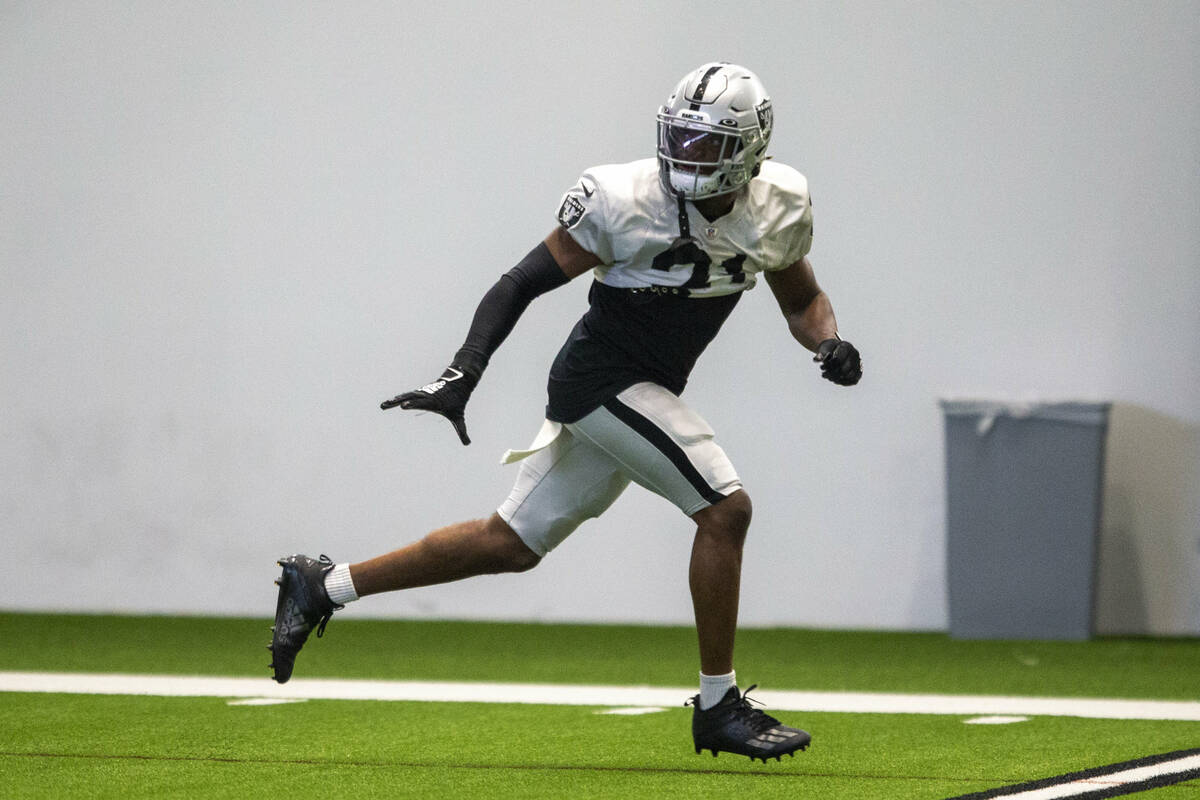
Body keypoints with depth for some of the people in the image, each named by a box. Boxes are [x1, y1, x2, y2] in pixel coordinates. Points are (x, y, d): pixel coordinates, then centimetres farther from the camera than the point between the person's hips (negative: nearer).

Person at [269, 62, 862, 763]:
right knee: (725, 508, -17)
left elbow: (802, 299, 14)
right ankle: (719, 706, -6)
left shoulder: (778, 206, -2)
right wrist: (463, 373, -20)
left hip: (645, 390, 7)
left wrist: (829, 341, -9)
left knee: (512, 544, 12)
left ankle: (324, 586, 23)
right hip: (602, 380, -7)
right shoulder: (627, 200, -19)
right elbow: (525, 283, -12)